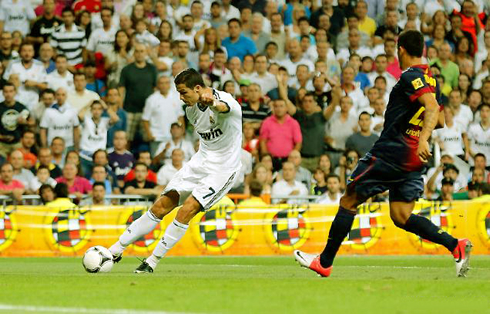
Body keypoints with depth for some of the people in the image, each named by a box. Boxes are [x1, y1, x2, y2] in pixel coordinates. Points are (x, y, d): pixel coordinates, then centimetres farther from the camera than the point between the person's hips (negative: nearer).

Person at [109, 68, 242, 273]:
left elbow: (224, 108, -48)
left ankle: (153, 261, -10)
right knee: (162, 206, -1)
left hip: (223, 168, -7)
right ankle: (117, 249, 5)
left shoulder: (224, 99, -21)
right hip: (201, 162, 7)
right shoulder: (192, 108, 4)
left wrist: (213, 103, -70)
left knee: (187, 209, -21)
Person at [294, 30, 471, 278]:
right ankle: (455, 245, -12)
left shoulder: (411, 77, -12)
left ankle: (325, 262, 8)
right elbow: (438, 120, 22)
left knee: (348, 202, 4)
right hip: (414, 160, 8)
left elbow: (433, 107, -27)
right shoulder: (431, 81, 14)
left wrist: (423, 139, -41)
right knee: (401, 216, 5)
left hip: (391, 153, -8)